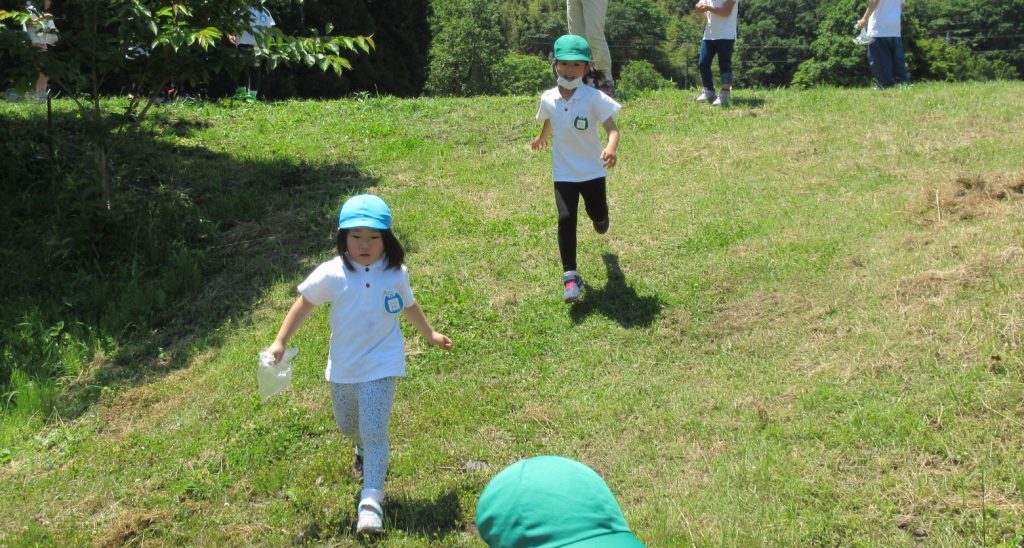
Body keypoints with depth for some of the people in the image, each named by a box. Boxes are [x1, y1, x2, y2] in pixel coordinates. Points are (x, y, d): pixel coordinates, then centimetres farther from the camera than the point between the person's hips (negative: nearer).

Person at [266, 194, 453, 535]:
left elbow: (409, 306, 11)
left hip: (381, 366, -2)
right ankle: (364, 451, 57)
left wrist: (430, 334, 23)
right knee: (348, 426, 22)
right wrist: (280, 342, -5)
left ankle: (371, 501, -6)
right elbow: (304, 305, -3)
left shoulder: (396, 273, -8)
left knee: (374, 430, -11)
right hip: (343, 367, 2)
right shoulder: (331, 274, -14)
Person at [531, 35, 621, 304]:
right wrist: (542, 138, 38)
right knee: (566, 219, -12)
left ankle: (599, 215, 57)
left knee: (598, 215, 16)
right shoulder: (548, 99, -6)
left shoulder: (594, 98, -17)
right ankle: (570, 275, -6)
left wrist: (611, 148, -44)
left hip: (592, 170, -1)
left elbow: (612, 128, -23)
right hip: (563, 172, 1)